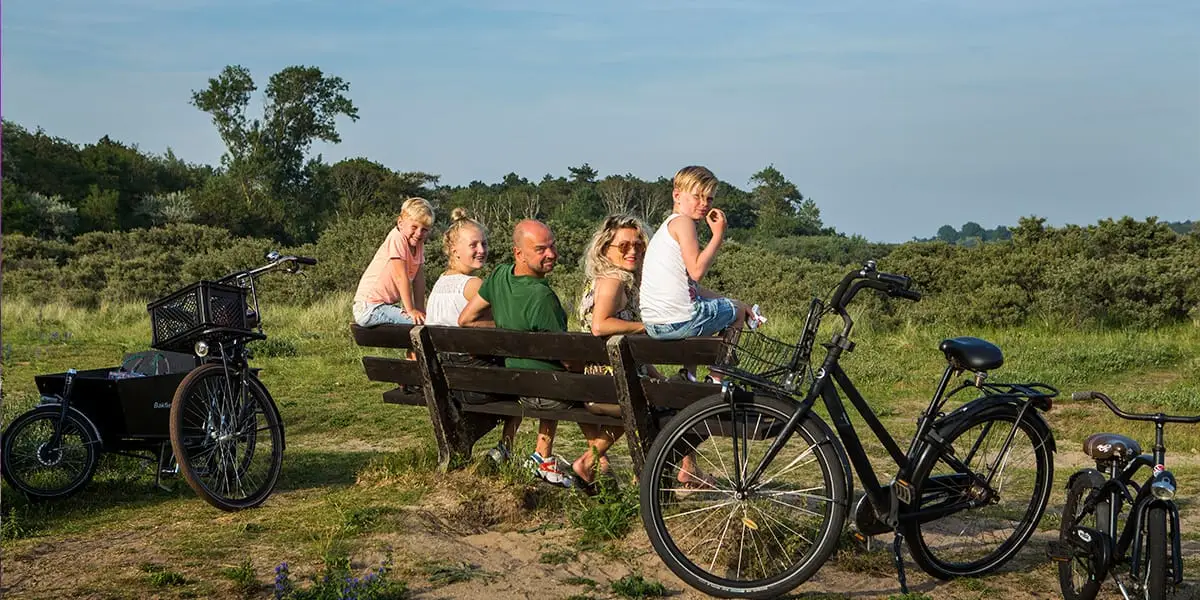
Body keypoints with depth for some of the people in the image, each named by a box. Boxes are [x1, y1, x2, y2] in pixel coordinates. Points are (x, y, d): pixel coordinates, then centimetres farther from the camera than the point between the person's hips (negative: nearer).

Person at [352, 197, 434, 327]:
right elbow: (401, 277, -20)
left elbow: (419, 279, 6)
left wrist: (420, 309, -1)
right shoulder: (397, 238, -16)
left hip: (386, 305, 9)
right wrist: (411, 310, -20)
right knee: (417, 322, -21)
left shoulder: (419, 244, 8)